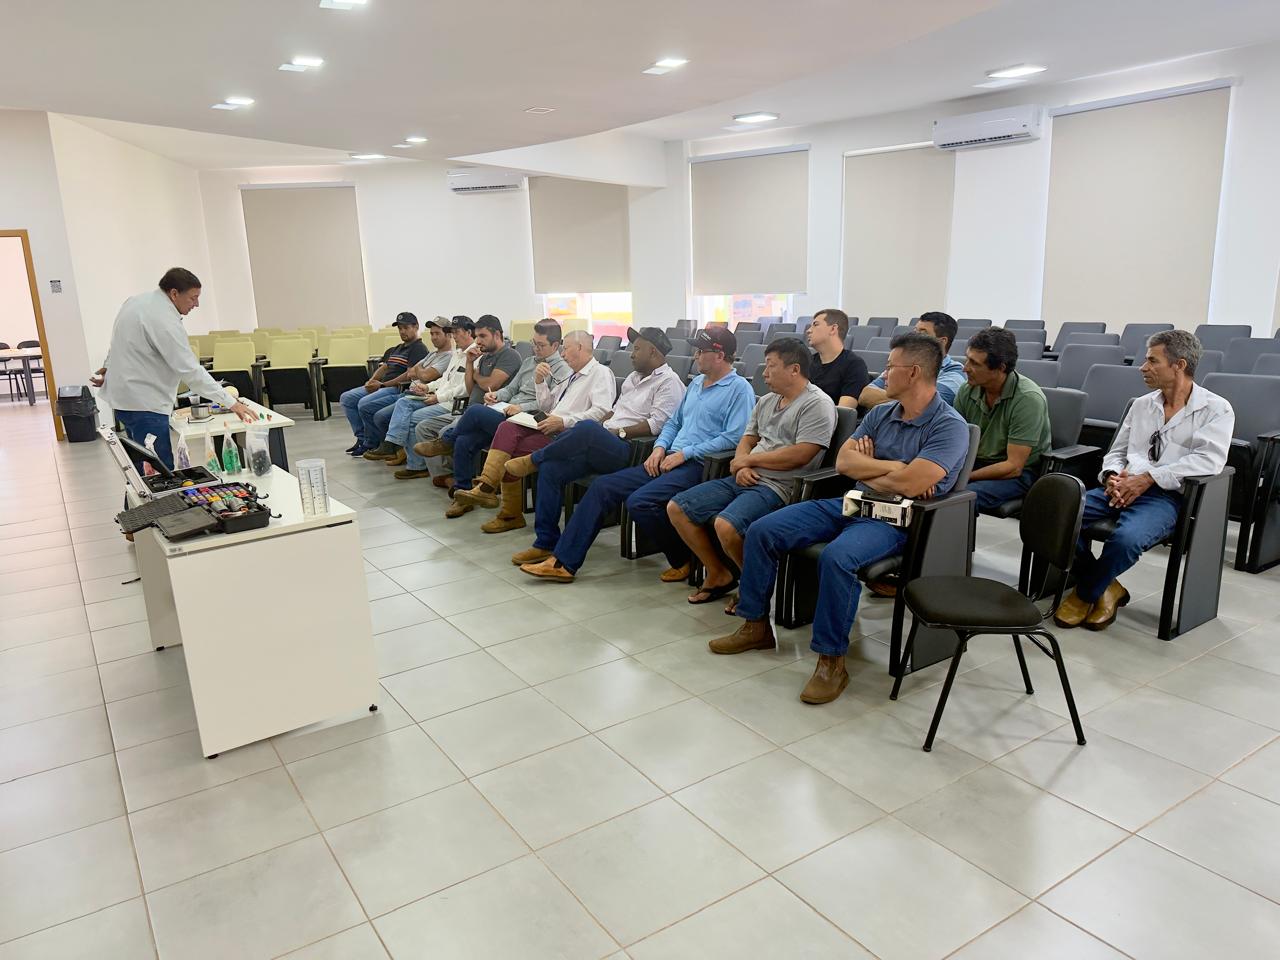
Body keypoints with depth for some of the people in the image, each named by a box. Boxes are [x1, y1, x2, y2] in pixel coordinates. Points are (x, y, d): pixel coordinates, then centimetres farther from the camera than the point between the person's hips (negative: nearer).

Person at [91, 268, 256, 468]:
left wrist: (108, 366, 34)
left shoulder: (137, 300, 8)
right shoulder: (165, 321, -22)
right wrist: (232, 403, -24)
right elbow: (191, 371, -25)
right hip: (143, 404, -11)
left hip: (123, 396, 11)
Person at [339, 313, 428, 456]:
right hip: (381, 386, 10)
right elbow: (384, 367, 22)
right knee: (346, 398, 3)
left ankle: (371, 444, -9)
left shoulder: (418, 348, -6)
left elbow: (410, 375, -17)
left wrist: (382, 385, -16)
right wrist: (372, 381, -1)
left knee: (365, 404, -28)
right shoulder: (395, 349, 25)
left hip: (399, 389, -10)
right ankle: (362, 438, 2)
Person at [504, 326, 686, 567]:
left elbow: (657, 424, -13)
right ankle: (545, 544, -9)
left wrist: (619, 432, -12)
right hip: (600, 447, 8)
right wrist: (603, 425, 8)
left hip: (628, 450, -8)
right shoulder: (634, 378, 27)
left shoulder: (669, 382, -2)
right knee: (551, 468, -14)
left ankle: (533, 460, -11)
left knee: (587, 428, -36)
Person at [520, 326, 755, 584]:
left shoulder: (739, 389, -5)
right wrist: (660, 448, 7)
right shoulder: (696, 383, 22)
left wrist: (685, 452, -15)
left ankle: (685, 559, -6)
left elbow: (734, 437, -17)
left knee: (639, 502, -30)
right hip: (669, 461, 9)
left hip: (699, 465, -9)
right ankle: (563, 562, -2)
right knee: (602, 486, -4)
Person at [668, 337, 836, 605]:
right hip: (743, 480, 9)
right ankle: (718, 575, 14)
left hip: (777, 487, -9)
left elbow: (799, 456, -18)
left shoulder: (817, 404, -8)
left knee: (726, 525, -34)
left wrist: (748, 459, -8)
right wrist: (742, 465, -3)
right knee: (676, 508, 2)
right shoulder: (766, 401, 19)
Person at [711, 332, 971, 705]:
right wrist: (894, 468, -11)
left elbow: (908, 485, -25)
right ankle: (756, 624, 10)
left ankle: (831, 661, -22)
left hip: (894, 520, -7)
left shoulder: (950, 426, -12)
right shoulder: (880, 412, 11)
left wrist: (866, 471, -6)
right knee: (761, 531, -4)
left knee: (837, 557, -38)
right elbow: (844, 461, 1)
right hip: (848, 504, 8)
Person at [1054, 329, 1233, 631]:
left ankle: (1085, 594, -6)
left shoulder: (1216, 409, 5)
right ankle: (1105, 587, -4)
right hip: (1120, 489, 5)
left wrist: (1149, 478, -18)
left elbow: (1209, 460, -11)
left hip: (1166, 496, -5)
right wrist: (1113, 476, -3)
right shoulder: (1141, 405, 21)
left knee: (1126, 537, -37)